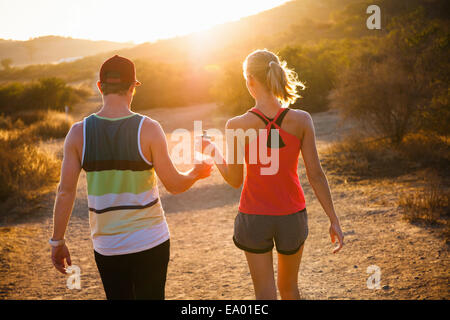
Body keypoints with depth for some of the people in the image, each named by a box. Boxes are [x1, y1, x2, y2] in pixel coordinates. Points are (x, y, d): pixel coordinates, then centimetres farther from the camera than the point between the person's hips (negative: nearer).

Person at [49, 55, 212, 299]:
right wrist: (196, 172, 14)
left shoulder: (79, 132, -5)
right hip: (149, 242, -2)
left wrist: (57, 241, 5)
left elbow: (65, 192, -5)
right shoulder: (148, 129, -12)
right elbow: (174, 185, -8)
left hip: (106, 247, 2)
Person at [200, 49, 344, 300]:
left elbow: (234, 180, -6)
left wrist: (213, 150, 12)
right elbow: (316, 174, -10)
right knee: (289, 287, 25)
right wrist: (334, 220, -1)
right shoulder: (301, 120, -12)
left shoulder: (237, 126, -15)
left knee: (265, 294, 11)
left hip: (254, 217, -2)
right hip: (292, 215, 2)